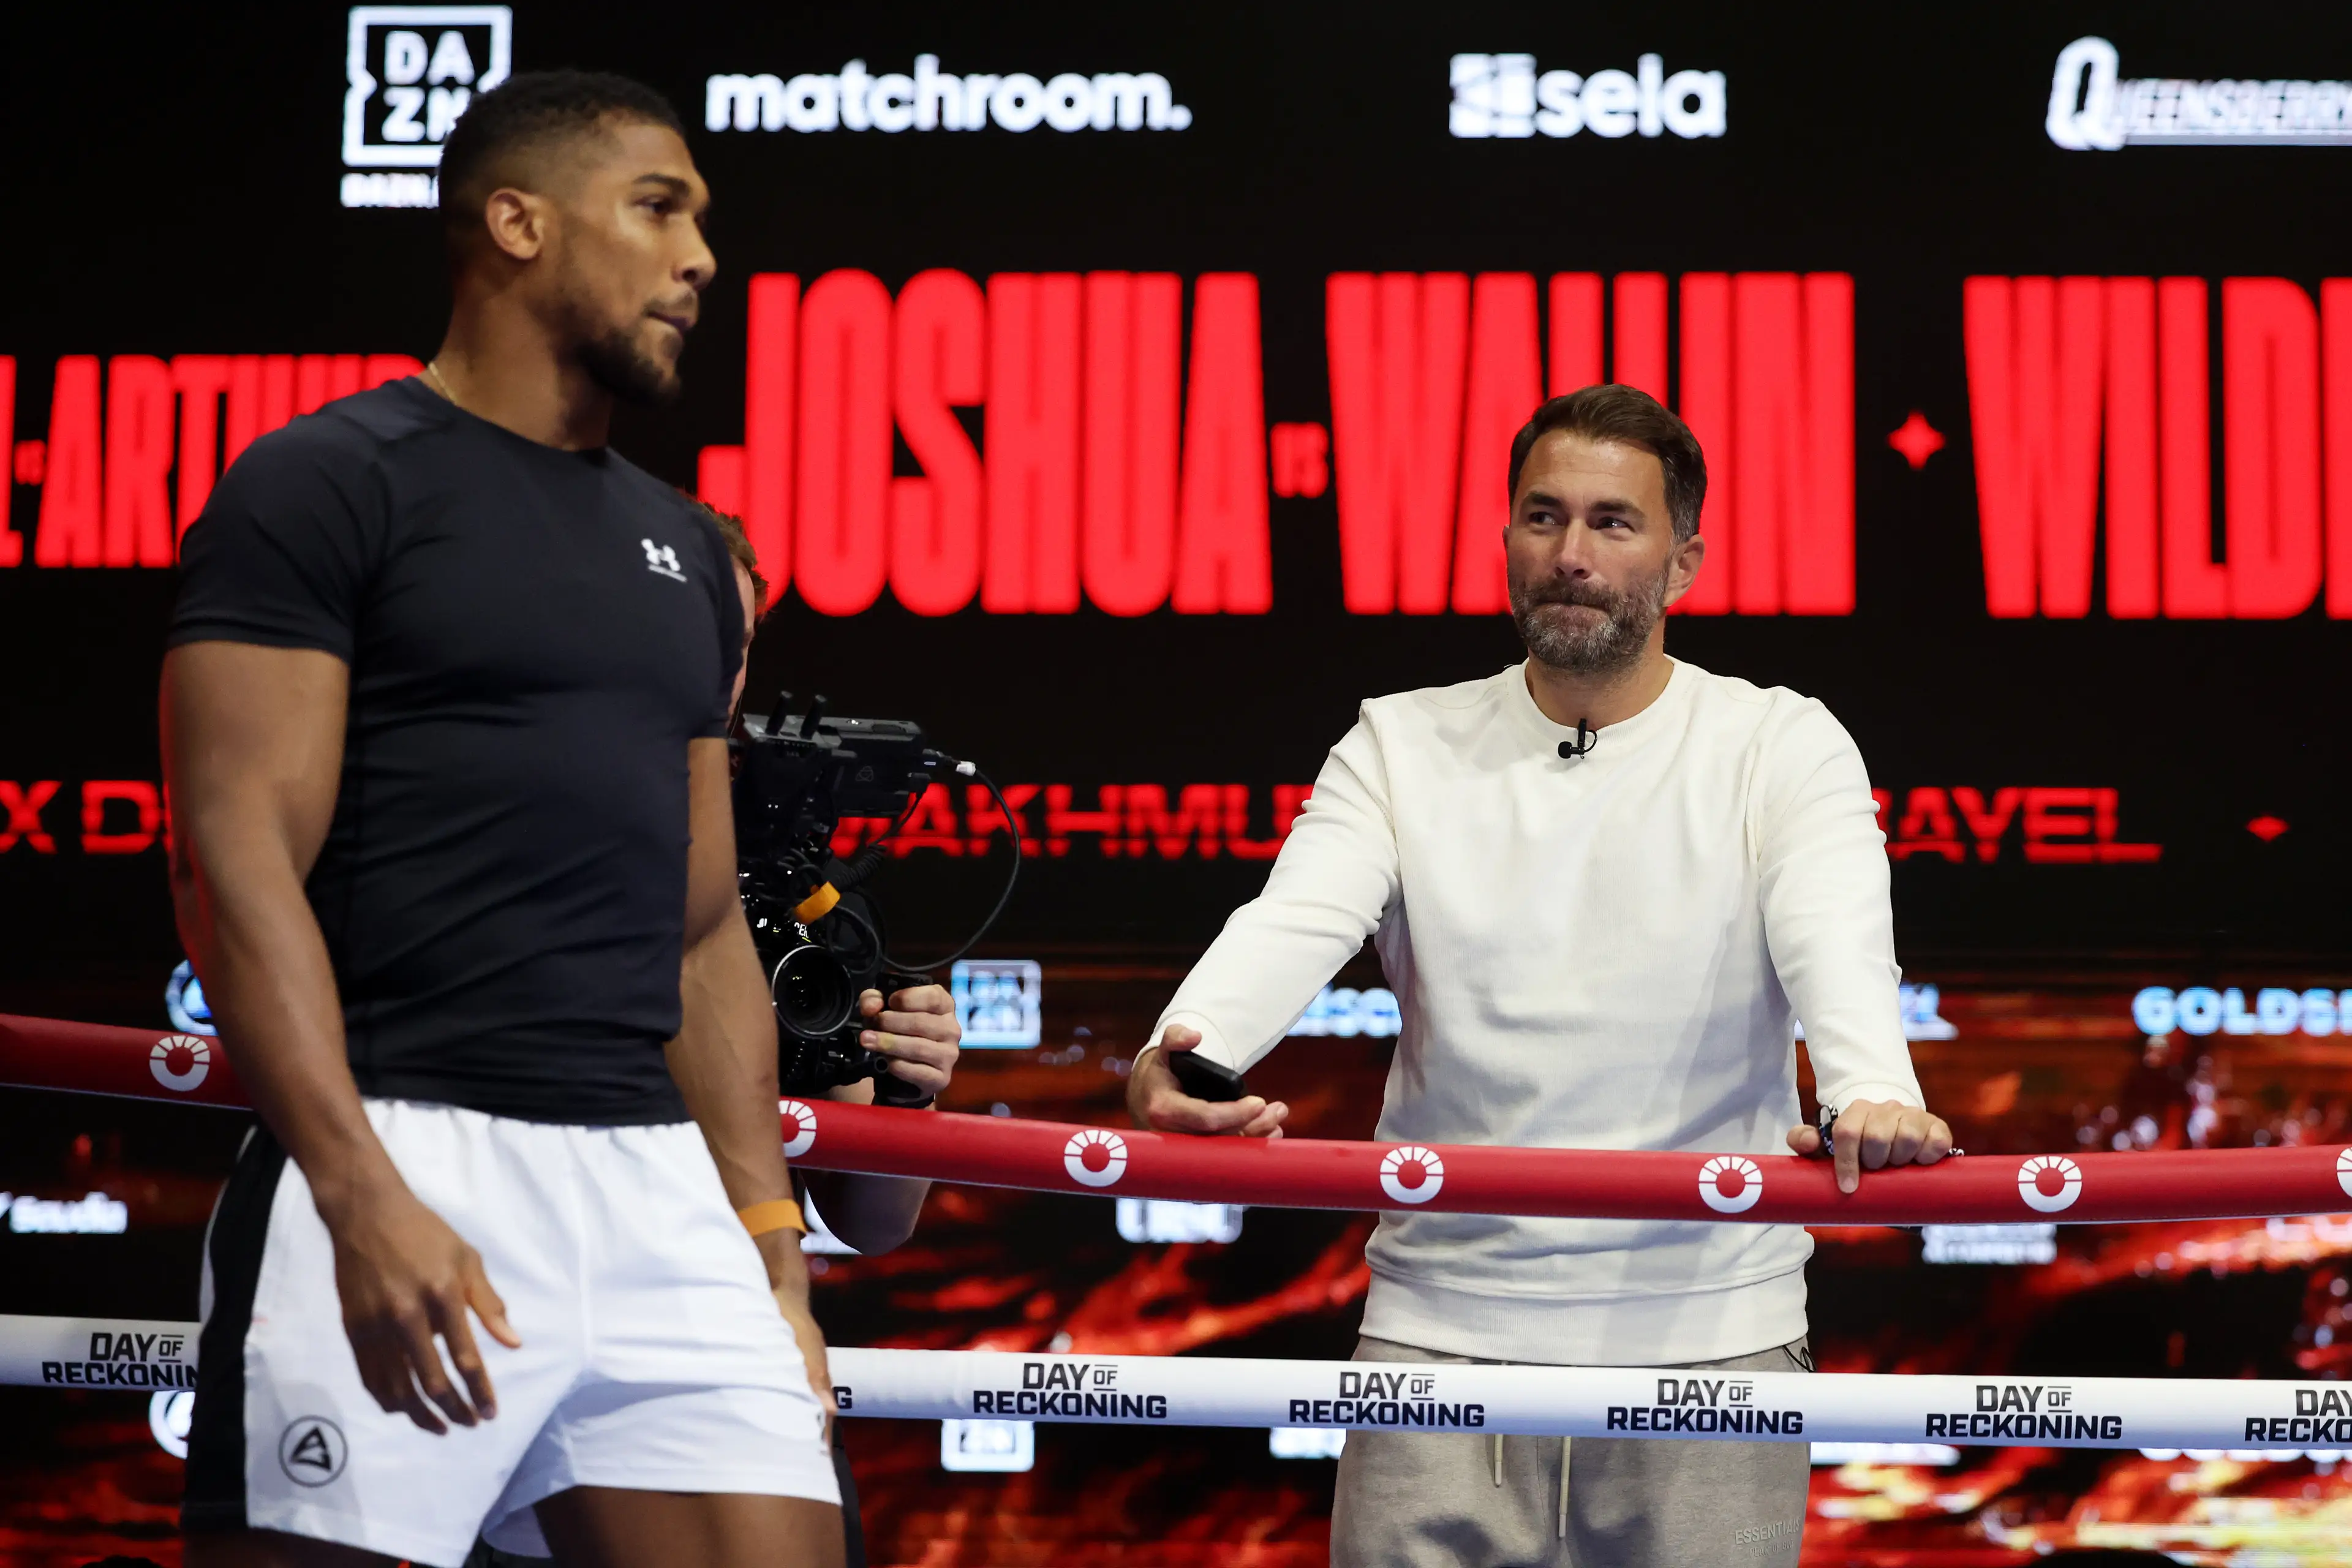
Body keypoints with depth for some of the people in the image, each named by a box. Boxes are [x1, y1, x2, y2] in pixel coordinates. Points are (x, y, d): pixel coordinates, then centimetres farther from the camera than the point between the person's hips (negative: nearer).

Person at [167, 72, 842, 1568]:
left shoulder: (681, 548, 20)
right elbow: (239, 862, -9)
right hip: (402, 1155, -6)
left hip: (660, 1181, 6)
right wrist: (361, 1197, -20)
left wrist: (771, 1241, 15)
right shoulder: (325, 486, 0)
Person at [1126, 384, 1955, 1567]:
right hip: (1441, 1337, 1)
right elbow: (1294, 921, -9)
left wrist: (1873, 1094, -37)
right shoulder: (1403, 746, 8)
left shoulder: (1781, 747, 3)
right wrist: (1182, 1049, -31)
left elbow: (1837, 937, -15)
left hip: (1707, 1340, -1)